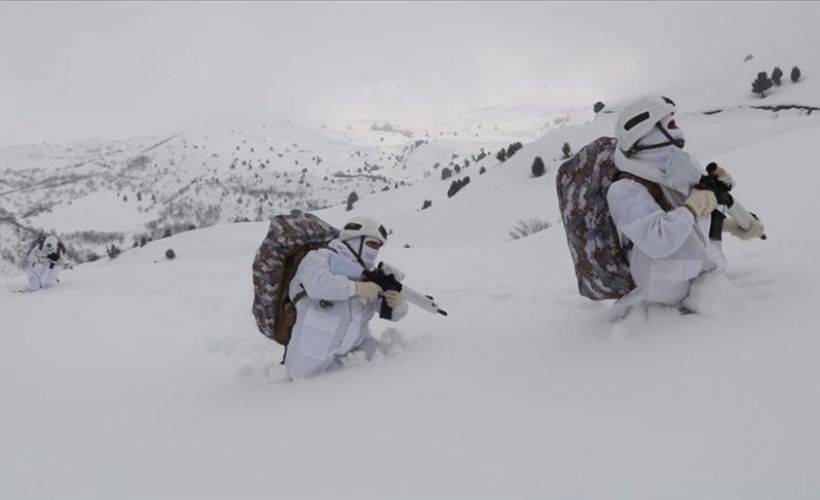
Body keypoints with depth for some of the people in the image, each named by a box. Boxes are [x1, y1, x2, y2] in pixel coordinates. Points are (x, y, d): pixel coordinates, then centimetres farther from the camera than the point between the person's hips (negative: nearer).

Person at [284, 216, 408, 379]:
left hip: (354, 346, 6)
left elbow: (393, 313, 11)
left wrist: (398, 305, -13)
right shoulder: (320, 257, -5)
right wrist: (358, 288, -28)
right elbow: (317, 283, -29)